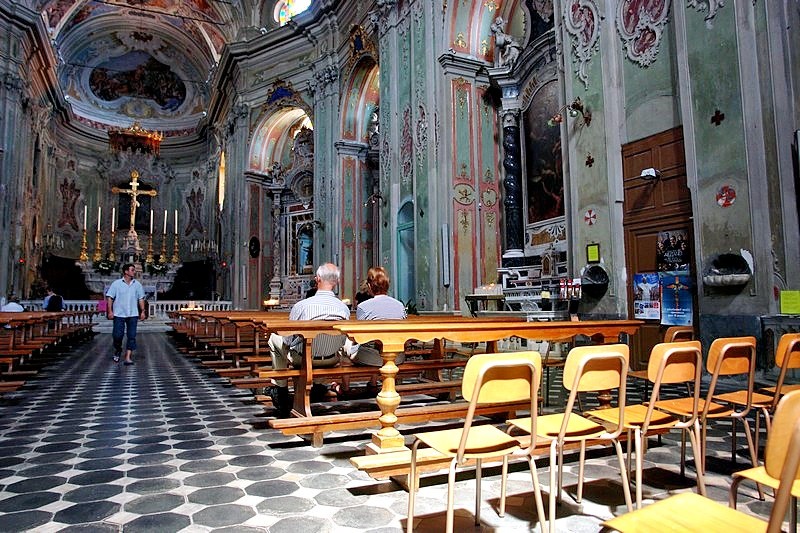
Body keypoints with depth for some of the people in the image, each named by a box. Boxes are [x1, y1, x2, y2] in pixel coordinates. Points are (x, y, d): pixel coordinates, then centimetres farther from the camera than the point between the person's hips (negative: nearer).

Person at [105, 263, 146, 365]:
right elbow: (109, 297, -1)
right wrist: (110, 311, -8)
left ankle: (128, 357, 3)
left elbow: (141, 299, 11)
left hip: (133, 314, 2)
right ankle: (117, 350, 29)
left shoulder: (137, 284, 7)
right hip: (119, 314, -2)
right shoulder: (116, 284, -1)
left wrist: (142, 311, 5)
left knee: (132, 336, -1)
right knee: (117, 335, -1)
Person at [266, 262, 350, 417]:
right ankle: (311, 386, 44)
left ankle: (281, 390, 30)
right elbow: (342, 342, 1)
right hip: (332, 361, 3)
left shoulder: (301, 305, -23)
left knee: (275, 338, 24)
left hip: (303, 360, -3)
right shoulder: (344, 308, -14)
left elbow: (288, 340, -10)